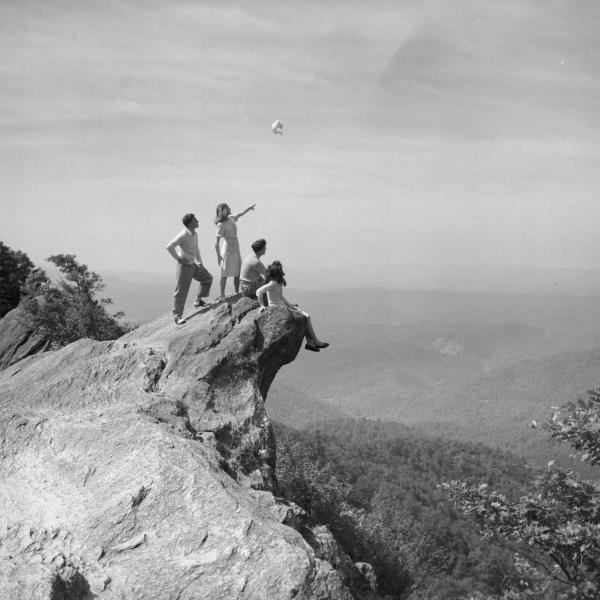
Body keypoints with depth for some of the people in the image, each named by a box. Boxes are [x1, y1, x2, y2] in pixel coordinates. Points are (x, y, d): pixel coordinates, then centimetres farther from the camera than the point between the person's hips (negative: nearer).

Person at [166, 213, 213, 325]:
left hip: (193, 265, 9)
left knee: (207, 278, 16)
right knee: (181, 291, -4)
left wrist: (199, 262, 13)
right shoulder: (183, 235, -23)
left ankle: (198, 301, 26)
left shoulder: (194, 234, 4)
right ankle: (177, 316, 4)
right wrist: (178, 259, -18)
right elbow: (169, 247, -26)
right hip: (184, 266, -9)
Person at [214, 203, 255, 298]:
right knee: (225, 274, -2)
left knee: (237, 273, 9)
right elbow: (217, 242, -15)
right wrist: (218, 256, -15)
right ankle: (222, 295, 3)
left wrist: (249, 208, 22)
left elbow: (240, 214, 29)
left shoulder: (231, 218, 7)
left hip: (236, 250, 8)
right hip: (227, 250, -8)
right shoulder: (221, 225, -15)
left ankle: (237, 293, 19)